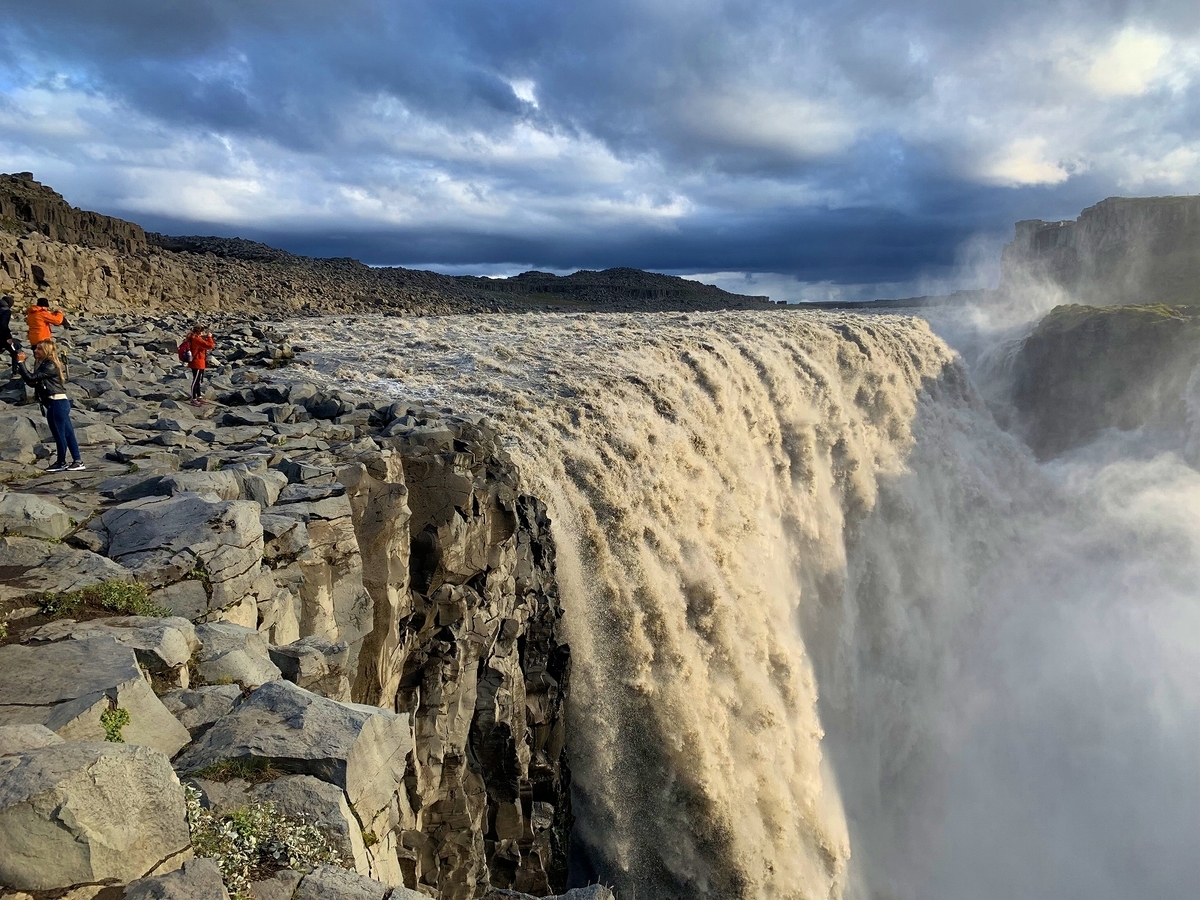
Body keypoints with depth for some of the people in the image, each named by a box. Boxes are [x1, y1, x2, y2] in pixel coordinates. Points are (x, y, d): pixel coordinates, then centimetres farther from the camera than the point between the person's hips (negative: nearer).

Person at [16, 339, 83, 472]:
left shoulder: (50, 366, -13)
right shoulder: (45, 365, 17)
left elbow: (30, 378, -20)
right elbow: (32, 382, 16)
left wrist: (21, 362, -11)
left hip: (57, 403, -10)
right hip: (59, 403, 10)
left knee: (59, 434, 1)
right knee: (68, 433, 10)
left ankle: (61, 463, 11)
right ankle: (77, 461, 12)